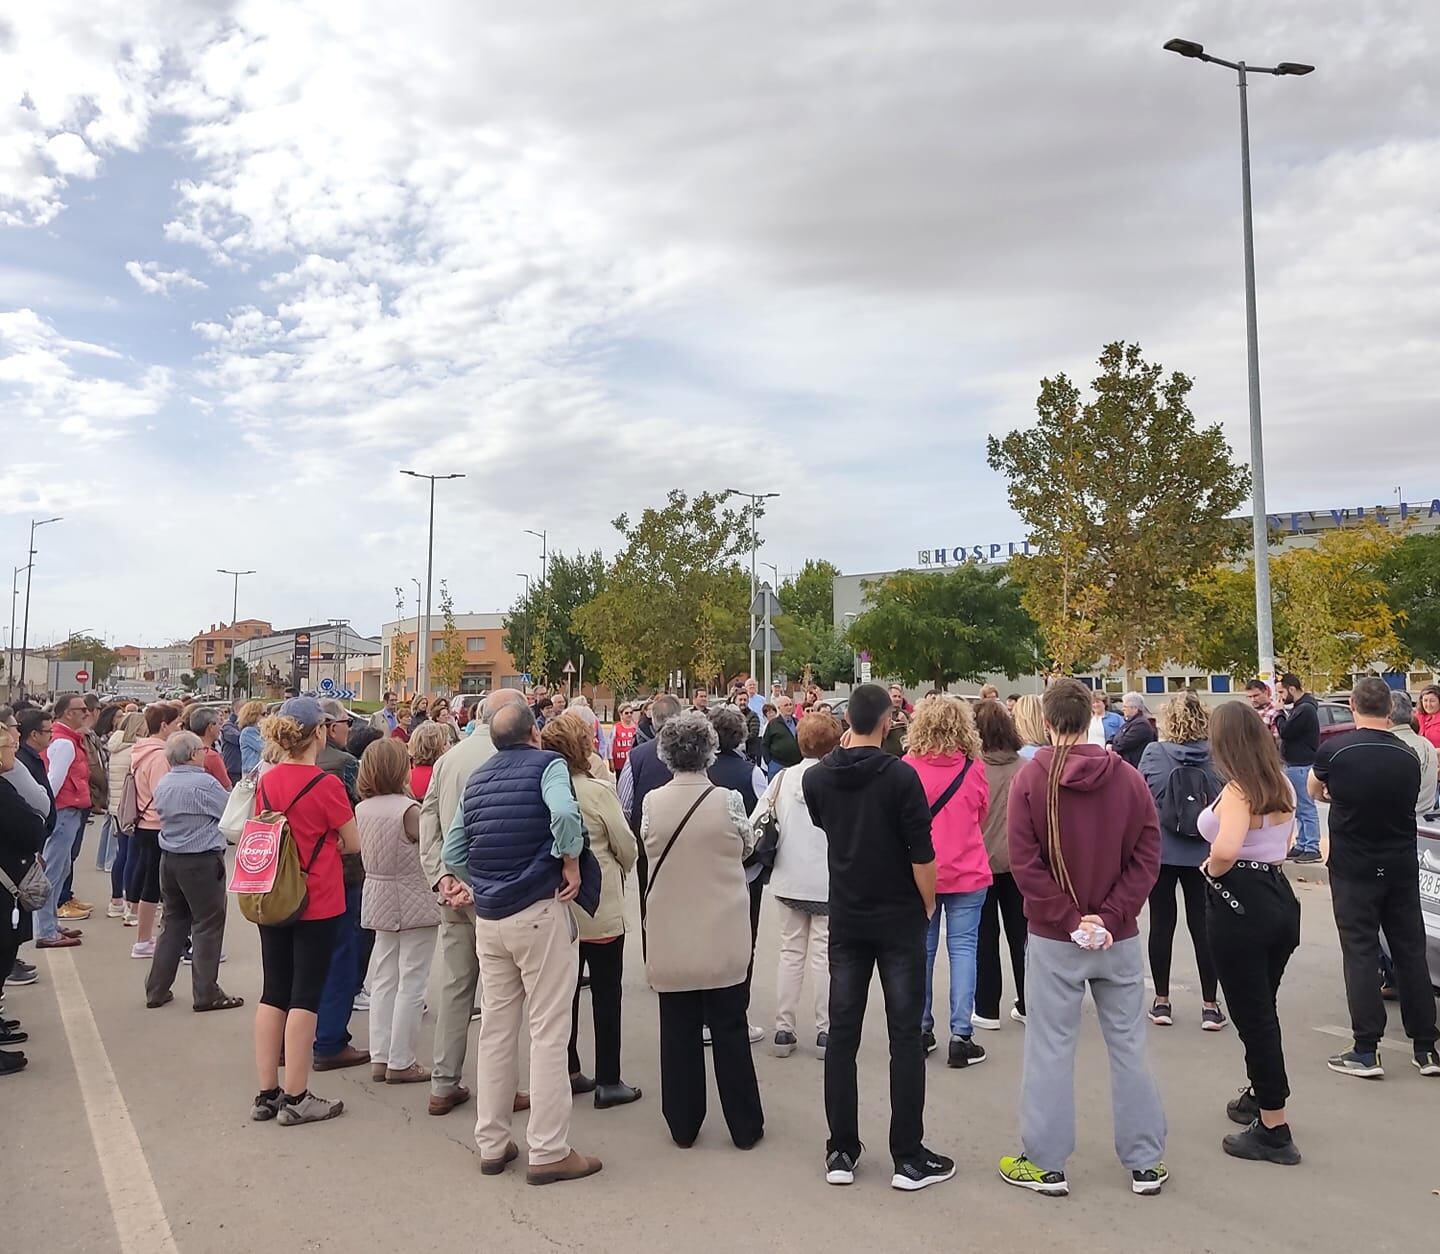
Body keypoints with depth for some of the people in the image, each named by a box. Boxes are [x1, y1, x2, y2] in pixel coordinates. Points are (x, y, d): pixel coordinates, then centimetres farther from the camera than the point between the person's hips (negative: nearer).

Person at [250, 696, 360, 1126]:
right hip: (317, 903, -6)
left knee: (273, 994, 13)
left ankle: (267, 1094, 21)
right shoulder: (326, 784, -16)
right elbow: (353, 845, -6)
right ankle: (296, 1099, 9)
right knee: (305, 997, 2)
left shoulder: (266, 782, 1)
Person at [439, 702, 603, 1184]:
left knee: (496, 1027, 13)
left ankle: (491, 1144, 21)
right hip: (539, 912, -6)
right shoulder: (547, 764, -6)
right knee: (548, 1032, 0)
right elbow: (564, 813, -26)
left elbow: (452, 851, 12)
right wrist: (571, 864, -14)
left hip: (488, 916, 6)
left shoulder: (477, 779, 12)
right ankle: (549, 1152, 4)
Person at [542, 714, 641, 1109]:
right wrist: (622, 869, 12)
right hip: (600, 905, -5)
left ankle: (569, 1072, 25)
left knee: (566, 988, 15)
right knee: (606, 993, 5)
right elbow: (626, 845, -9)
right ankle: (608, 1081, 10)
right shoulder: (598, 790, -17)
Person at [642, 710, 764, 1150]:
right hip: (724, 936, -1)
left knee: (679, 1031, 12)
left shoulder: (652, 802, -8)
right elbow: (746, 847, 4)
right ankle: (744, 1126, 21)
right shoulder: (727, 799, -13)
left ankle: (683, 1126, 23)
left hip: (671, 938, 1)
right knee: (730, 1030, 10)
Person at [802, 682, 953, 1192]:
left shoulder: (816, 777, -2)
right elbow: (921, 855, -15)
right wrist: (928, 906, 2)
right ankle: (908, 1157, 10)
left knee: (842, 1034, 9)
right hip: (898, 919, -4)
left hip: (846, 920, 4)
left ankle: (841, 1152, 16)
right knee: (905, 1036, 4)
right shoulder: (901, 776, -15)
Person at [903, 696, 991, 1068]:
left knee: (921, 949, 11)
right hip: (966, 872, -1)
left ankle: (921, 1030, 20)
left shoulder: (908, 767, -9)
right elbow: (982, 816, 7)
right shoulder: (973, 768, -8)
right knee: (963, 948, 4)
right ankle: (960, 1037, 4)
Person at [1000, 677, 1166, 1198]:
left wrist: (1070, 919, -9)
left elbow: (1024, 862, -13)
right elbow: (1147, 855, -5)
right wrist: (1110, 917, -7)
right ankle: (1145, 1162, 24)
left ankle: (1046, 1163, 17)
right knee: (1128, 1046, 13)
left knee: (1050, 1049, 7)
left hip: (1053, 940, -2)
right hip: (1120, 939, 2)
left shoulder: (1031, 779, -10)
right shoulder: (1128, 777, -3)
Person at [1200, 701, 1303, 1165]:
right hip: (1280, 898, 8)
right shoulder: (1281, 785, 6)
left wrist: (1210, 870, -16)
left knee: (1252, 1016, 2)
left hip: (1239, 904, -8)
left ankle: (1274, 1130, 9)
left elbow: (1226, 851, -35)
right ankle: (1259, 1095, 40)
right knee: (1262, 1009, 23)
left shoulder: (1238, 791, -19)